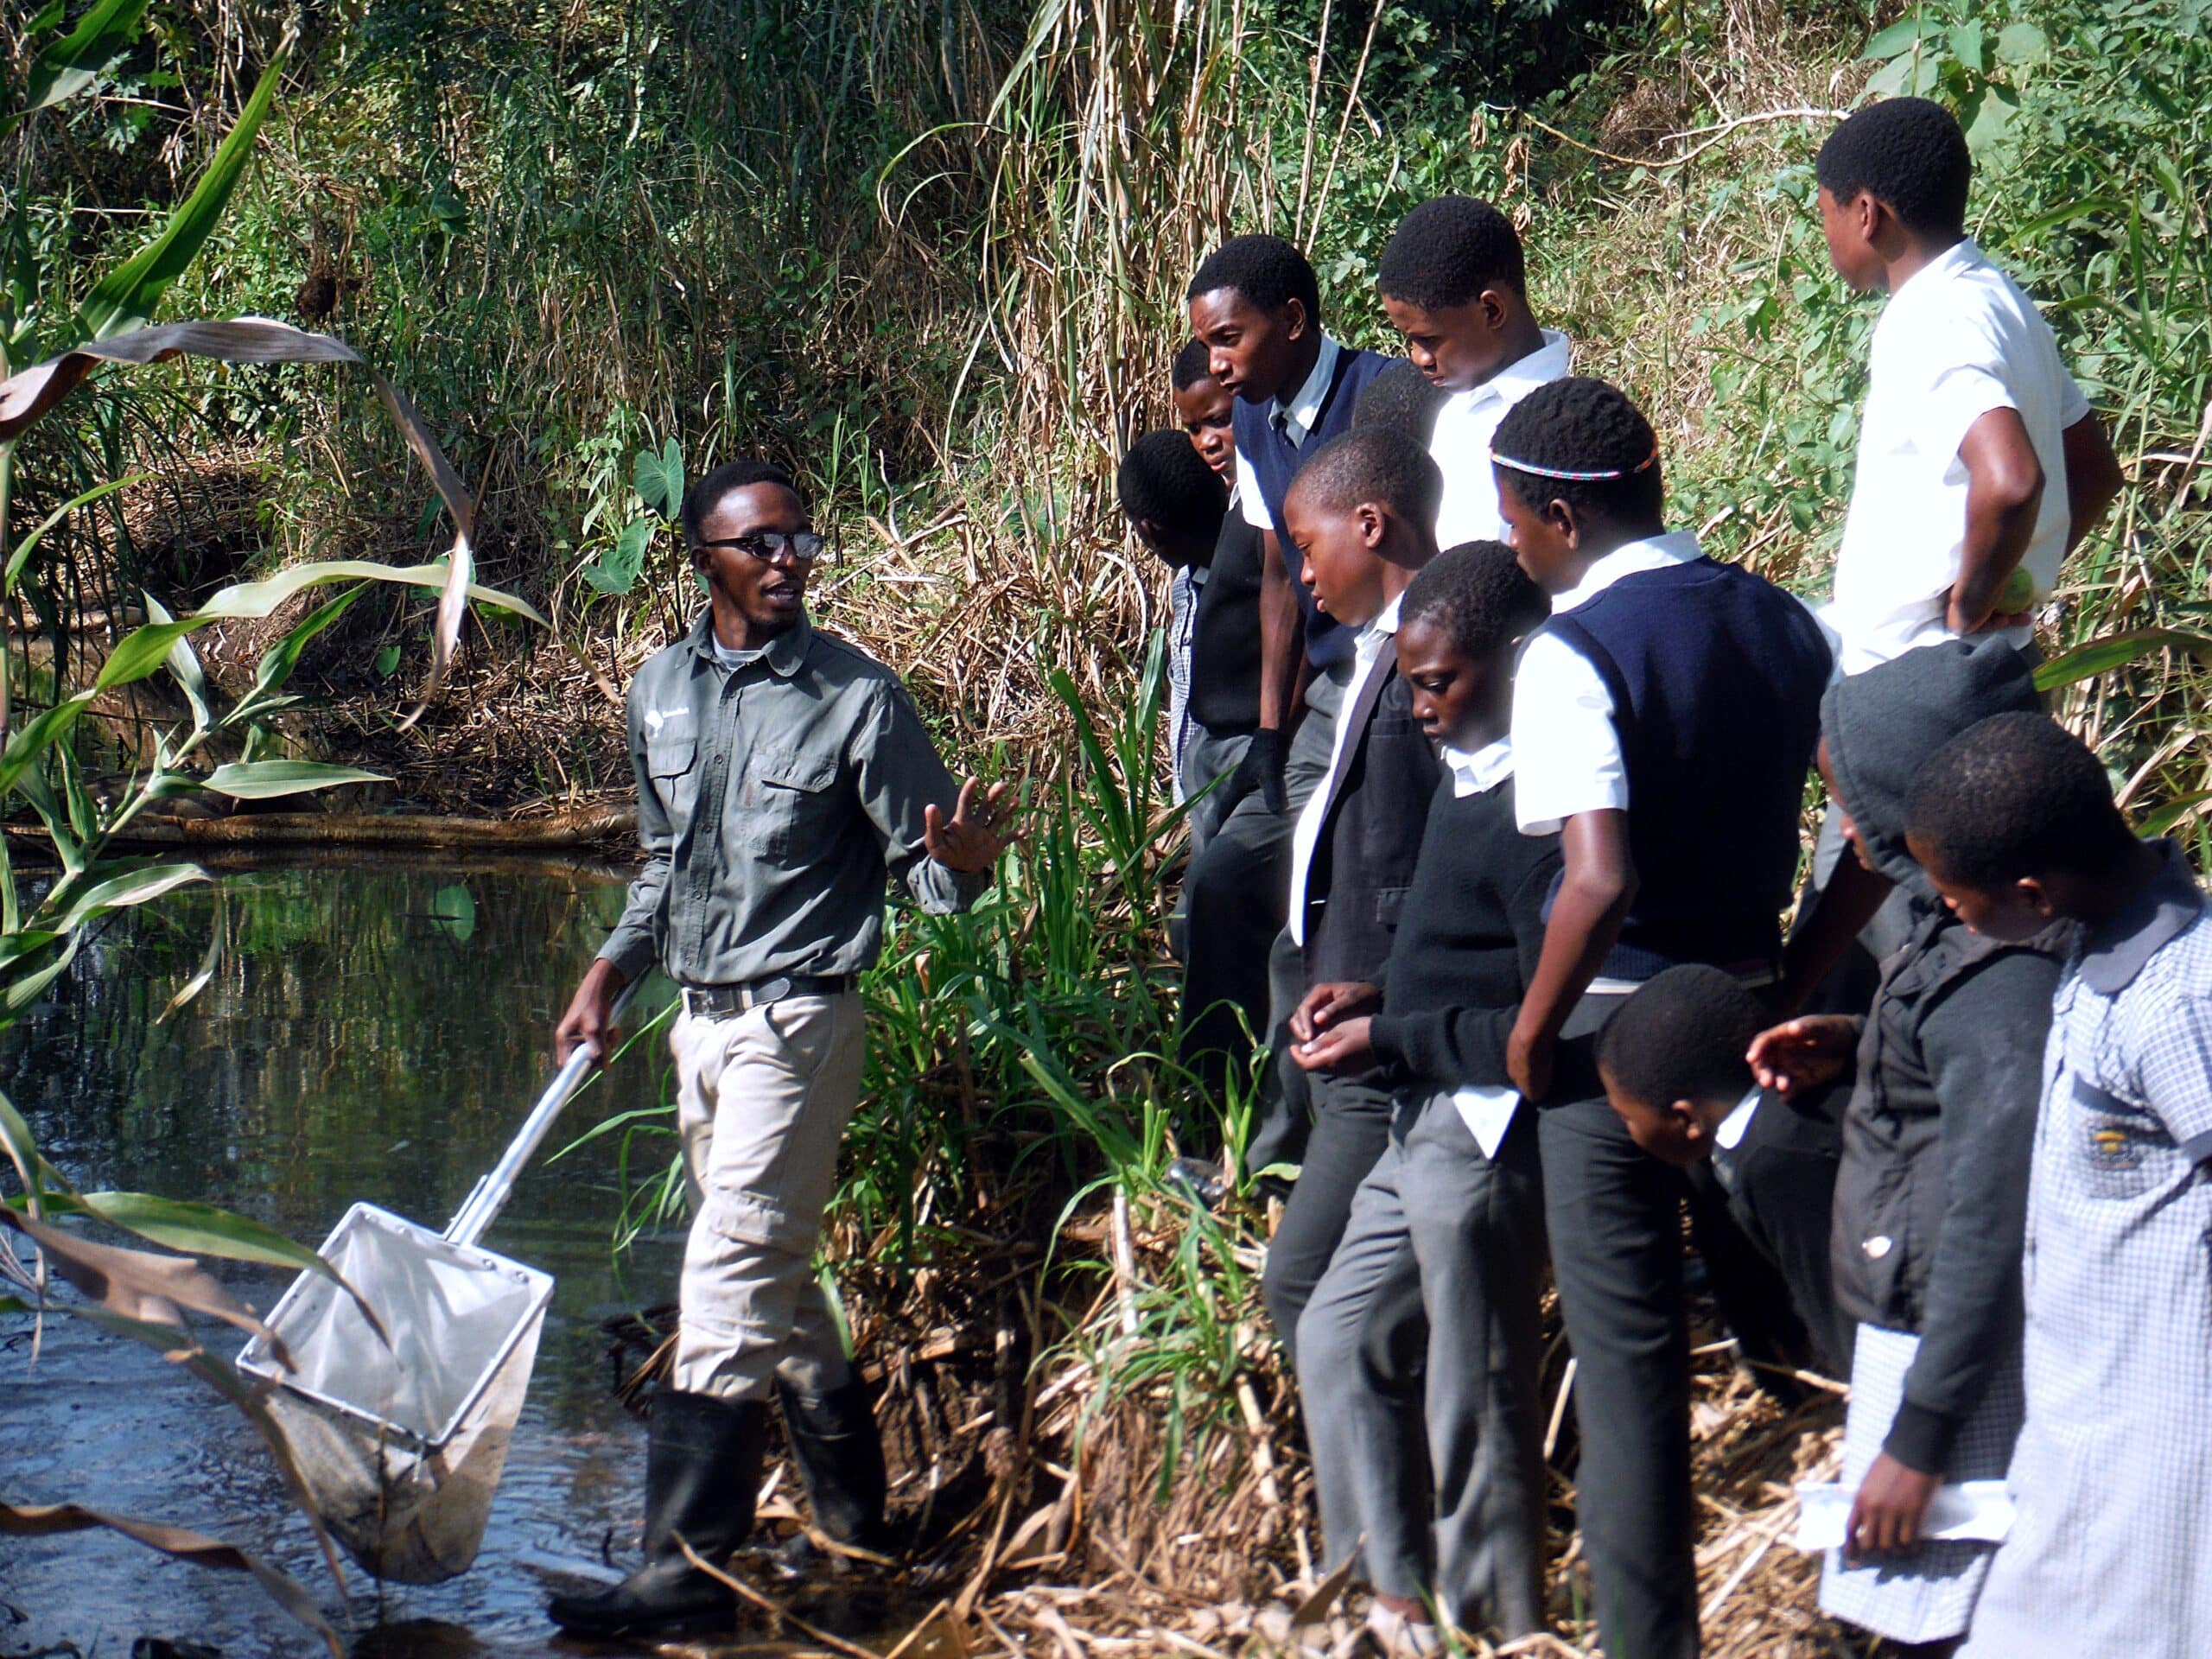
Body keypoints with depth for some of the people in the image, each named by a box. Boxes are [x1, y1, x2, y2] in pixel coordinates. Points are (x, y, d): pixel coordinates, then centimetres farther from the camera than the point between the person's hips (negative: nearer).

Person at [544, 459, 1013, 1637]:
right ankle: (854, 1514, 28)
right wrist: (608, 975, 13)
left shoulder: (857, 698, -10)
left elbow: (924, 868, -7)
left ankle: (690, 1562, -10)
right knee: (772, 1278, 15)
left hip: (798, 1019, -7)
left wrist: (956, 863, -29)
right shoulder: (661, 690, 8)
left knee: (730, 1282, -11)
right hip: (702, 1014, 7)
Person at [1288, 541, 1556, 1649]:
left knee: (1474, 1406, 1)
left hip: (1488, 1139, -11)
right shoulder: (1467, 774, 9)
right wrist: (1381, 994, 5)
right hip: (1427, 1128, 11)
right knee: (1337, 1338, 19)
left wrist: (1393, 1040, -18)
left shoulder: (1536, 807, -22)